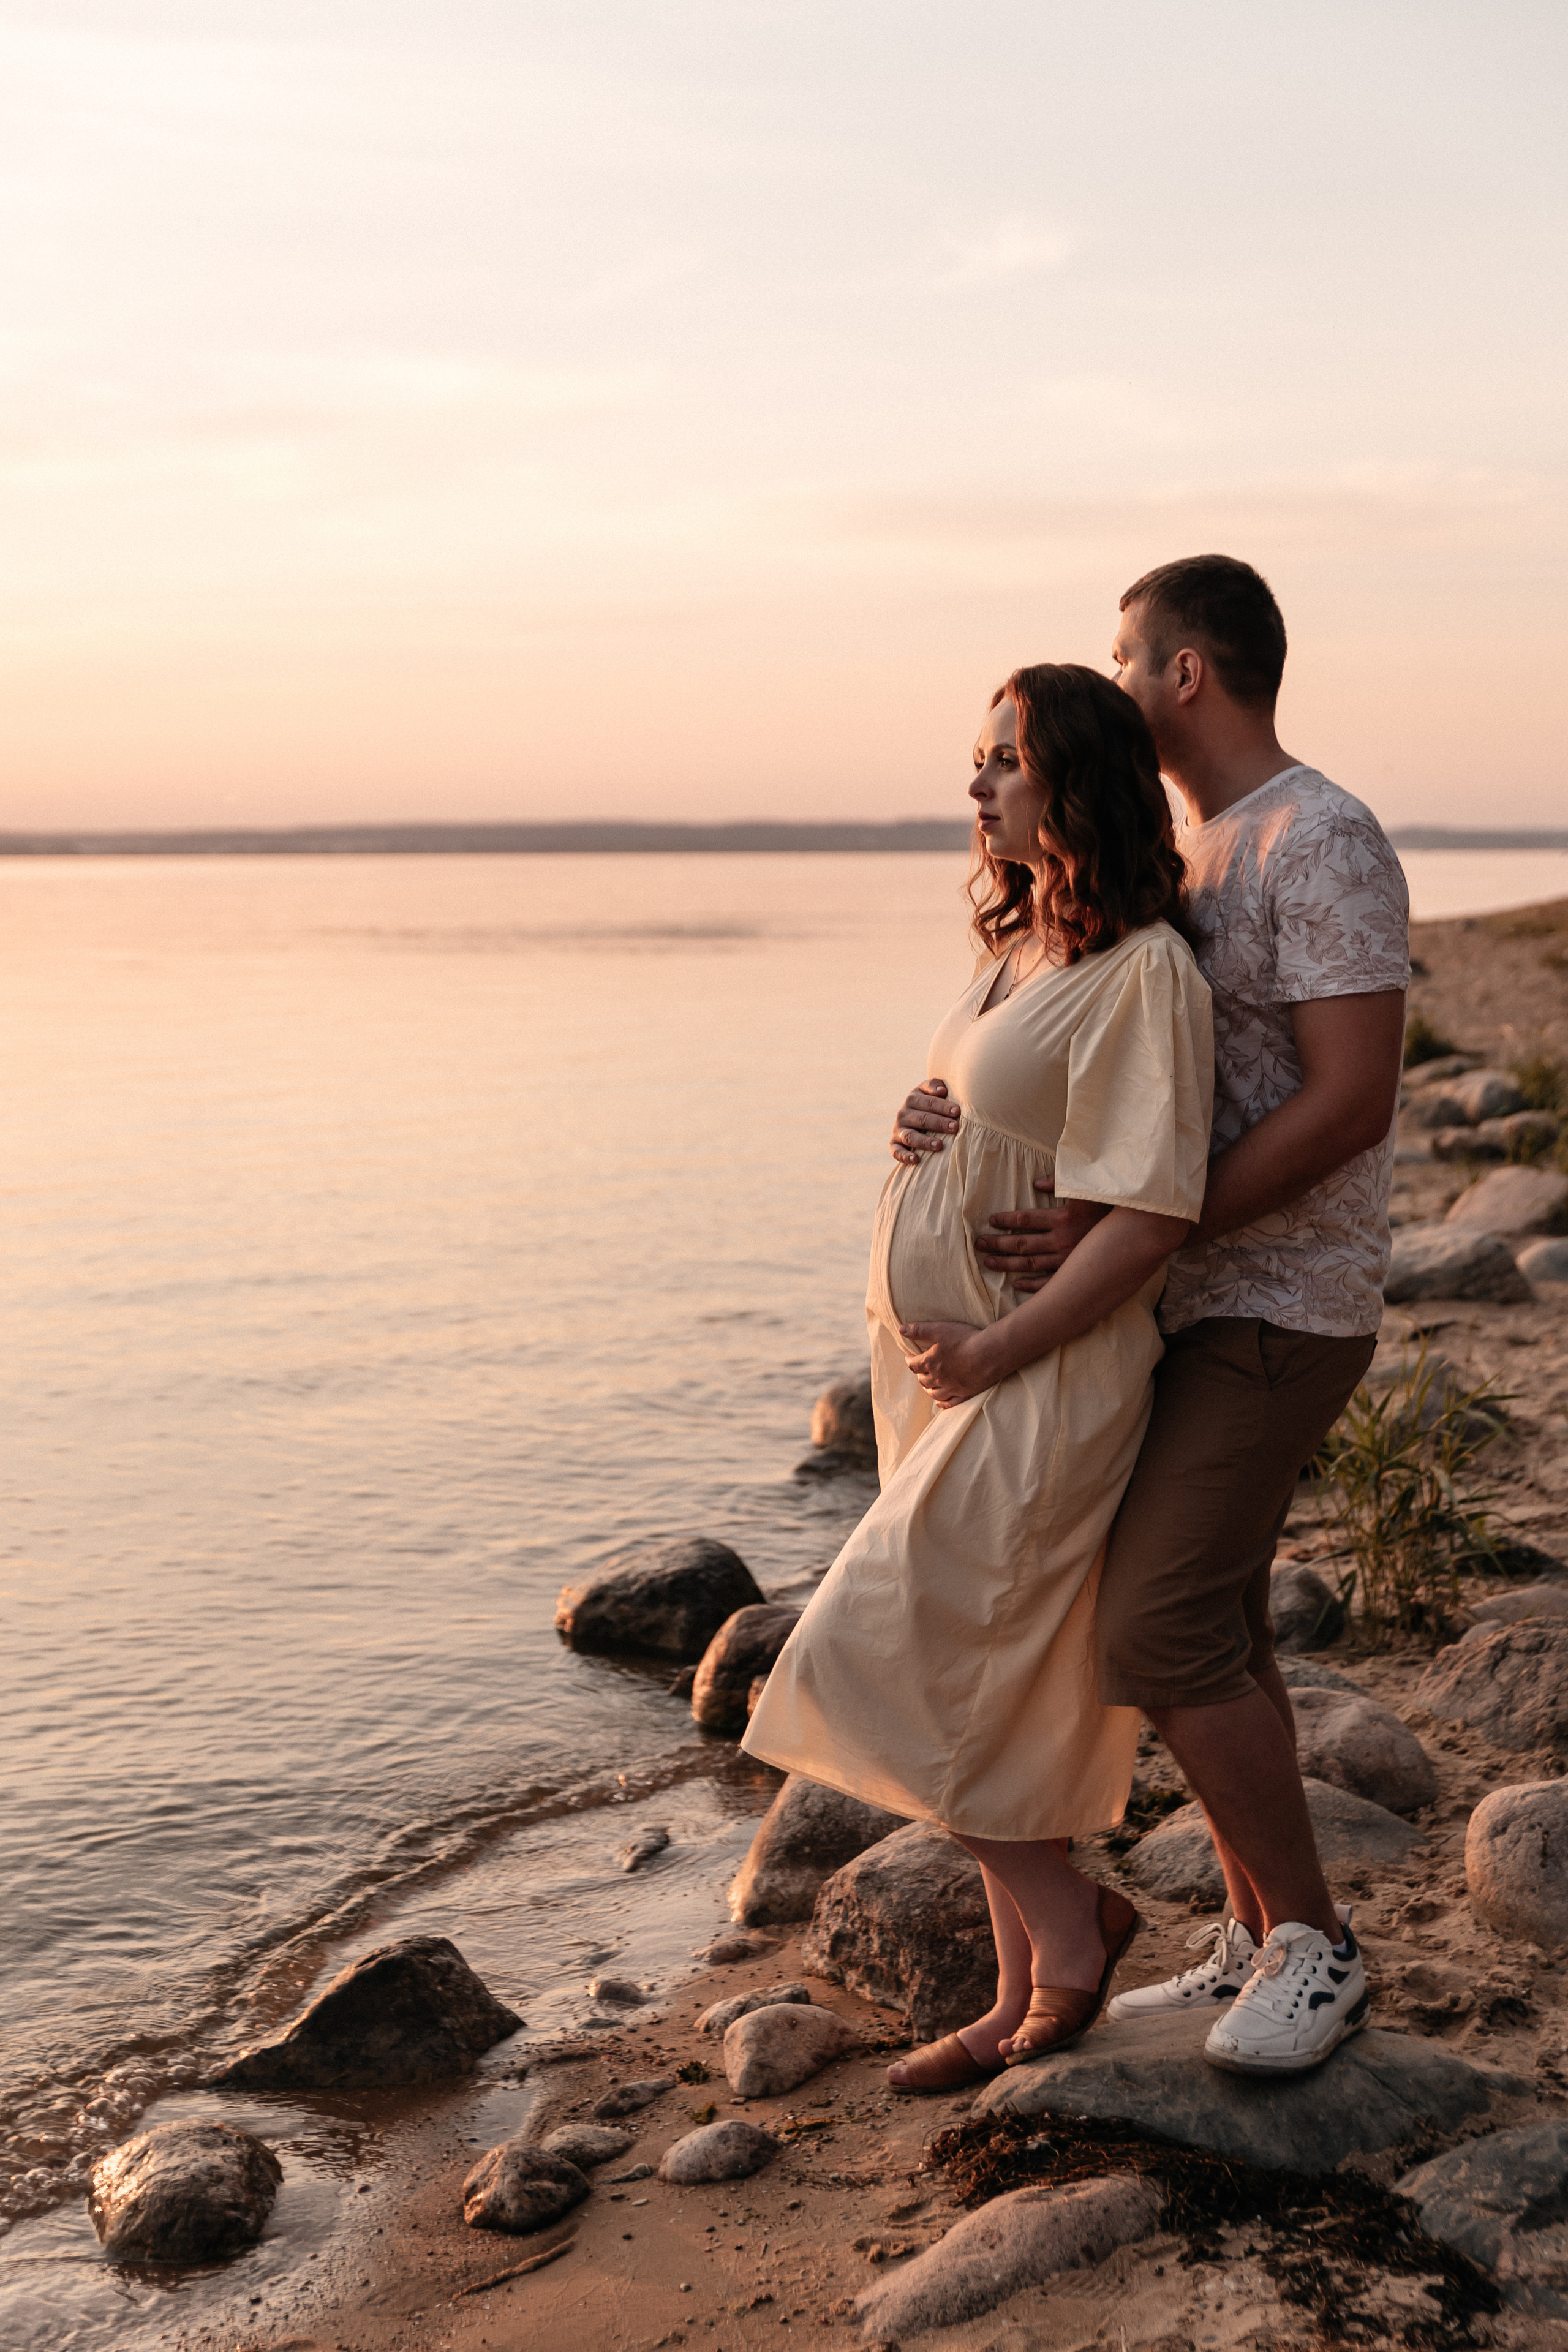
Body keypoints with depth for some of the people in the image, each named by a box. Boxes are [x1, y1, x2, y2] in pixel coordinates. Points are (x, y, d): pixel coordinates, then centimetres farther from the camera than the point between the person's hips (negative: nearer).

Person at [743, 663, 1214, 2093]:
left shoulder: (1142, 970, -17)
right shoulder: (1020, 945, 11)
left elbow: (1151, 1209, -22)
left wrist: (997, 1350, -19)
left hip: (1044, 1380, -9)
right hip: (957, 1364, 9)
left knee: (890, 1665, -6)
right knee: (996, 1694, 14)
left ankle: (1070, 1926, 13)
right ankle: (1030, 2002, 27)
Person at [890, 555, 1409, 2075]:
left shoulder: (1323, 845, -16)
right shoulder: (1181, 852, 14)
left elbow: (1350, 1101, -24)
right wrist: (953, 1117, -6)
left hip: (1276, 1310, -9)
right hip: (1191, 1305, 9)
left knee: (1157, 1631, -14)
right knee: (1203, 1627, 12)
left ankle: (1312, 1940, 2)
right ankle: (1260, 1940, 24)